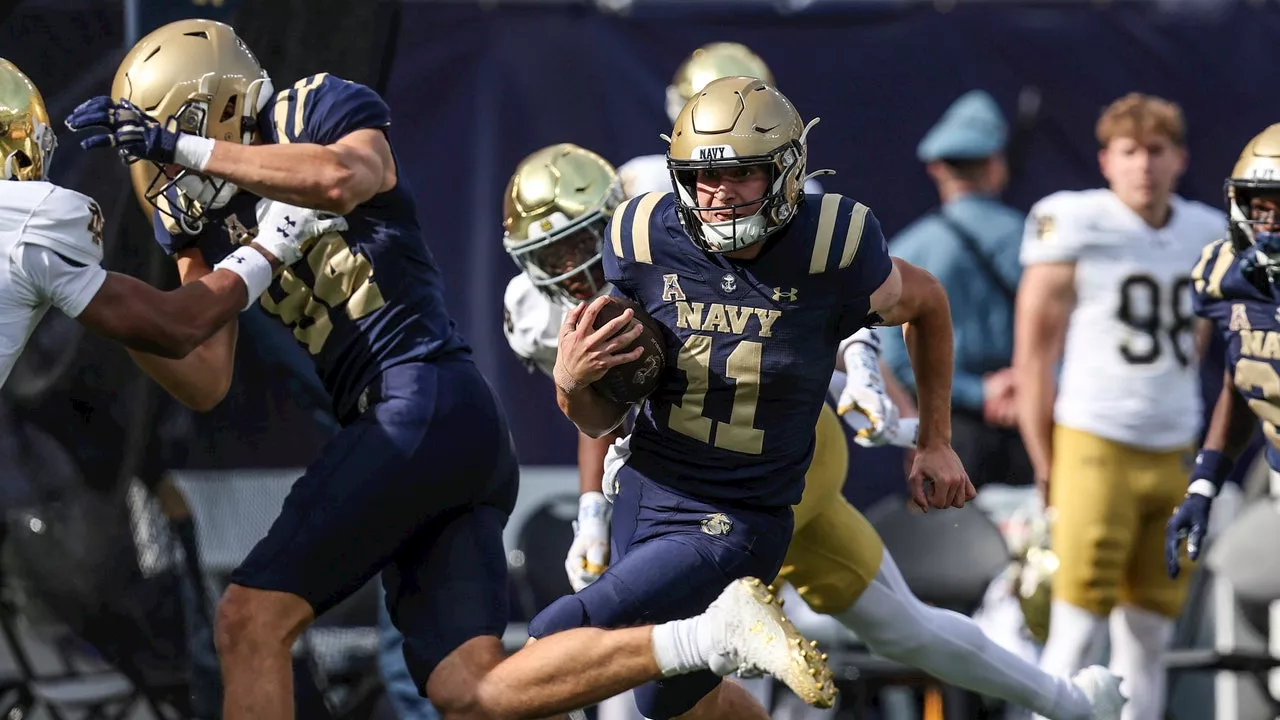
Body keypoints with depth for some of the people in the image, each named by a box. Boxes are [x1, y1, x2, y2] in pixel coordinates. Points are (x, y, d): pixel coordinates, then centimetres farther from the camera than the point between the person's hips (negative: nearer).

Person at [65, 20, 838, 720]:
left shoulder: (320, 113, 1)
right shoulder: (204, 221, 21)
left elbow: (345, 175, -25)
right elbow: (205, 376, 11)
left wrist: (183, 148, -22)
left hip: (425, 399, -9)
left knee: (253, 620, -11)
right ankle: (718, 635, -10)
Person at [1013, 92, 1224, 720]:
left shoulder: (1205, 234, 10)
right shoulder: (1074, 227, -6)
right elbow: (1032, 360, -4)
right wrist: (1047, 469, -4)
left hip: (1174, 455, 5)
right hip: (1095, 448, -5)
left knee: (1148, 639, 7)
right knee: (1075, 634, -9)